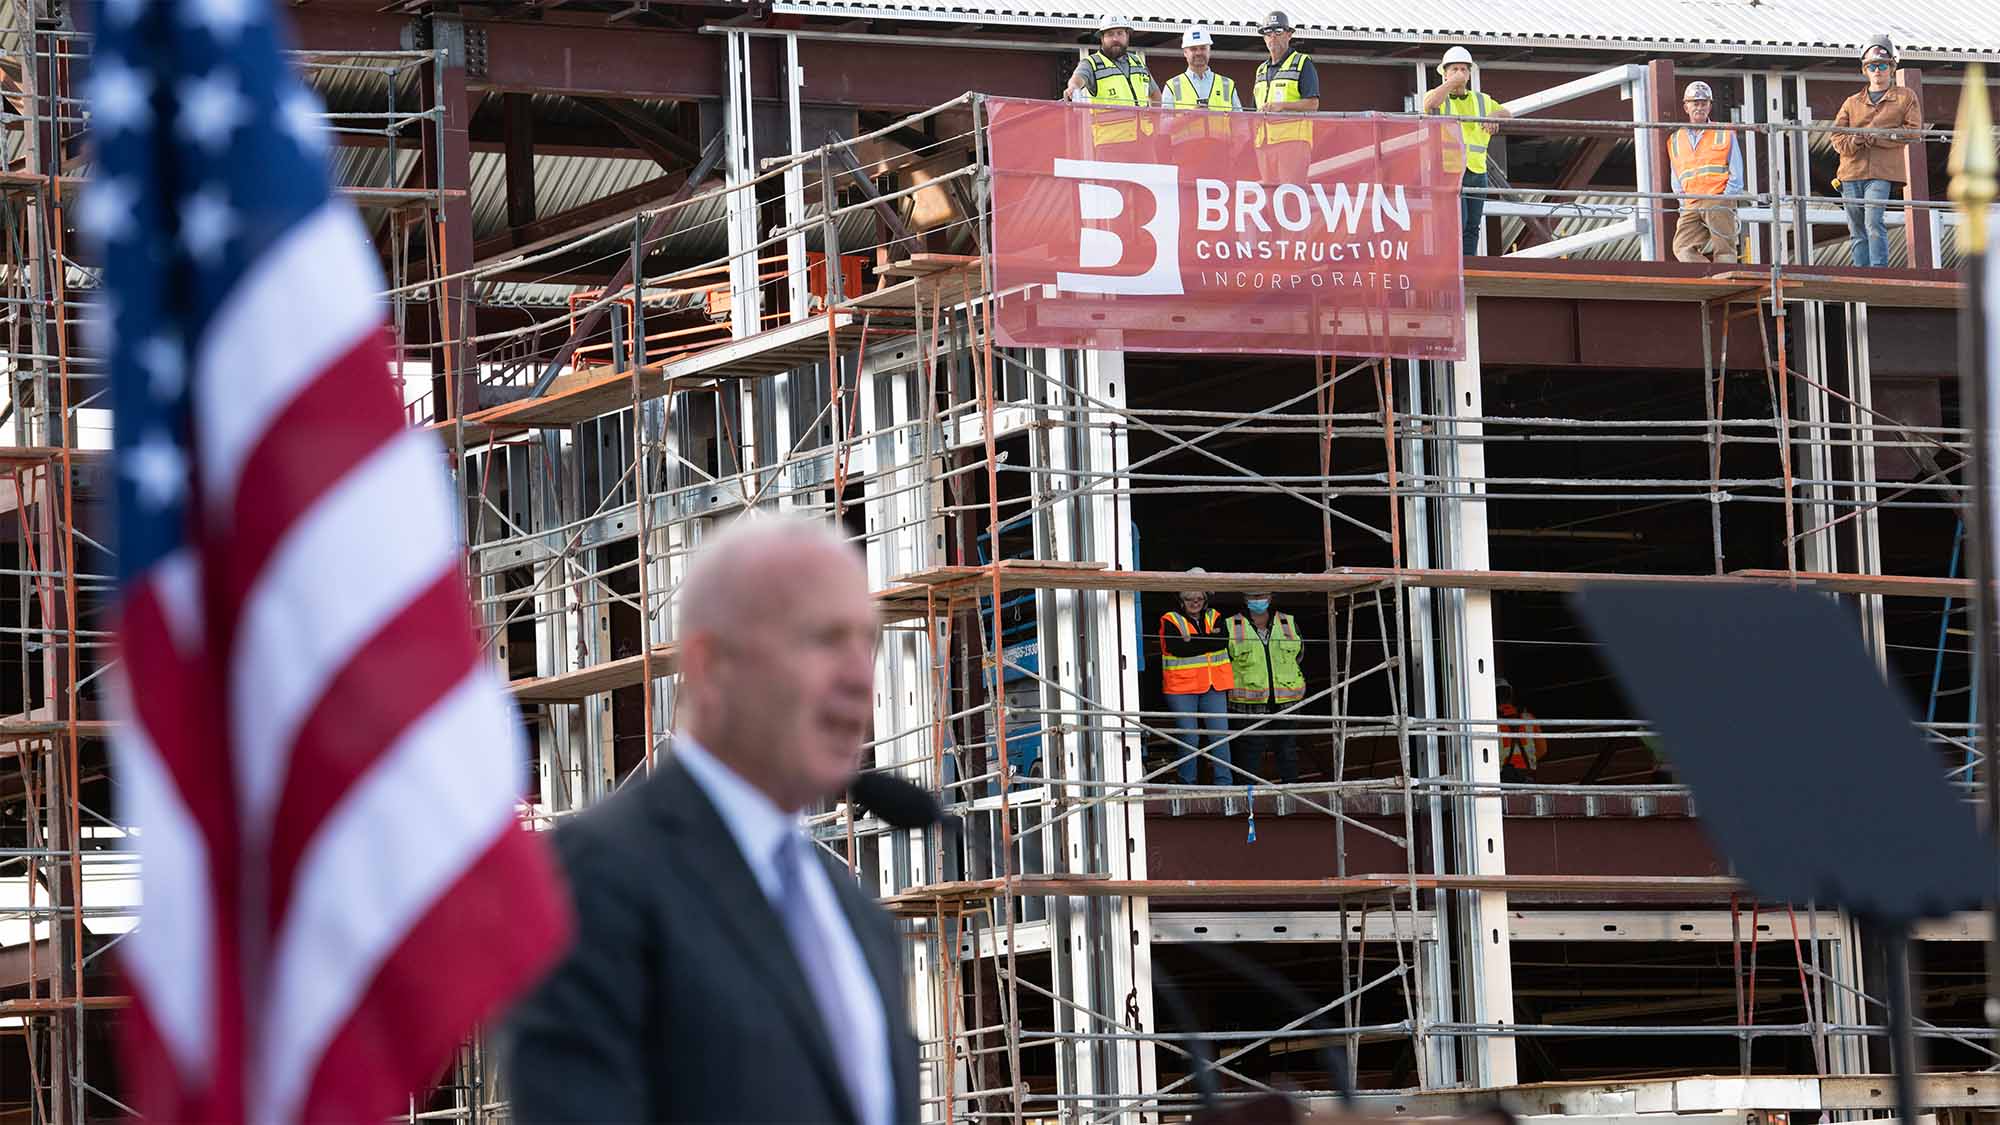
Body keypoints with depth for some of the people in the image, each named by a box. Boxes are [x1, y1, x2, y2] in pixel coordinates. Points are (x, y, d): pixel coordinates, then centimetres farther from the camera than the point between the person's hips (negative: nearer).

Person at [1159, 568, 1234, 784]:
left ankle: (1224, 783, 3)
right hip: (1182, 688, -3)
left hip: (1214, 686, 3)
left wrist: (1191, 640, -12)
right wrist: (1208, 641, -9)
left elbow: (1221, 641, -7)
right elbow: (1177, 648, -15)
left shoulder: (1214, 618, 13)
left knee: (1220, 734, -1)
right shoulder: (1170, 620, 2)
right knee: (1189, 738, -2)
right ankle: (1187, 786, 7)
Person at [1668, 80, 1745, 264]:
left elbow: (1736, 178, 6)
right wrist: (1685, 205, 5)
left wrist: (1721, 204, -6)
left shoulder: (1724, 135, 11)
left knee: (1724, 251, -12)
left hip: (1718, 202, -2)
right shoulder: (1675, 141, 19)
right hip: (1691, 207, 3)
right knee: (1683, 249, -19)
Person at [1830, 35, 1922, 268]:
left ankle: (1878, 273, -22)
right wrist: (1853, 141, -11)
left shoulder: (1905, 98, 11)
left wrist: (1879, 137, -10)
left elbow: (1913, 131, 0)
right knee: (1857, 230, 3)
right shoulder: (1852, 103, 19)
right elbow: (1837, 137, 13)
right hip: (1852, 171, 4)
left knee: (1874, 223, -20)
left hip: (1882, 172, -4)